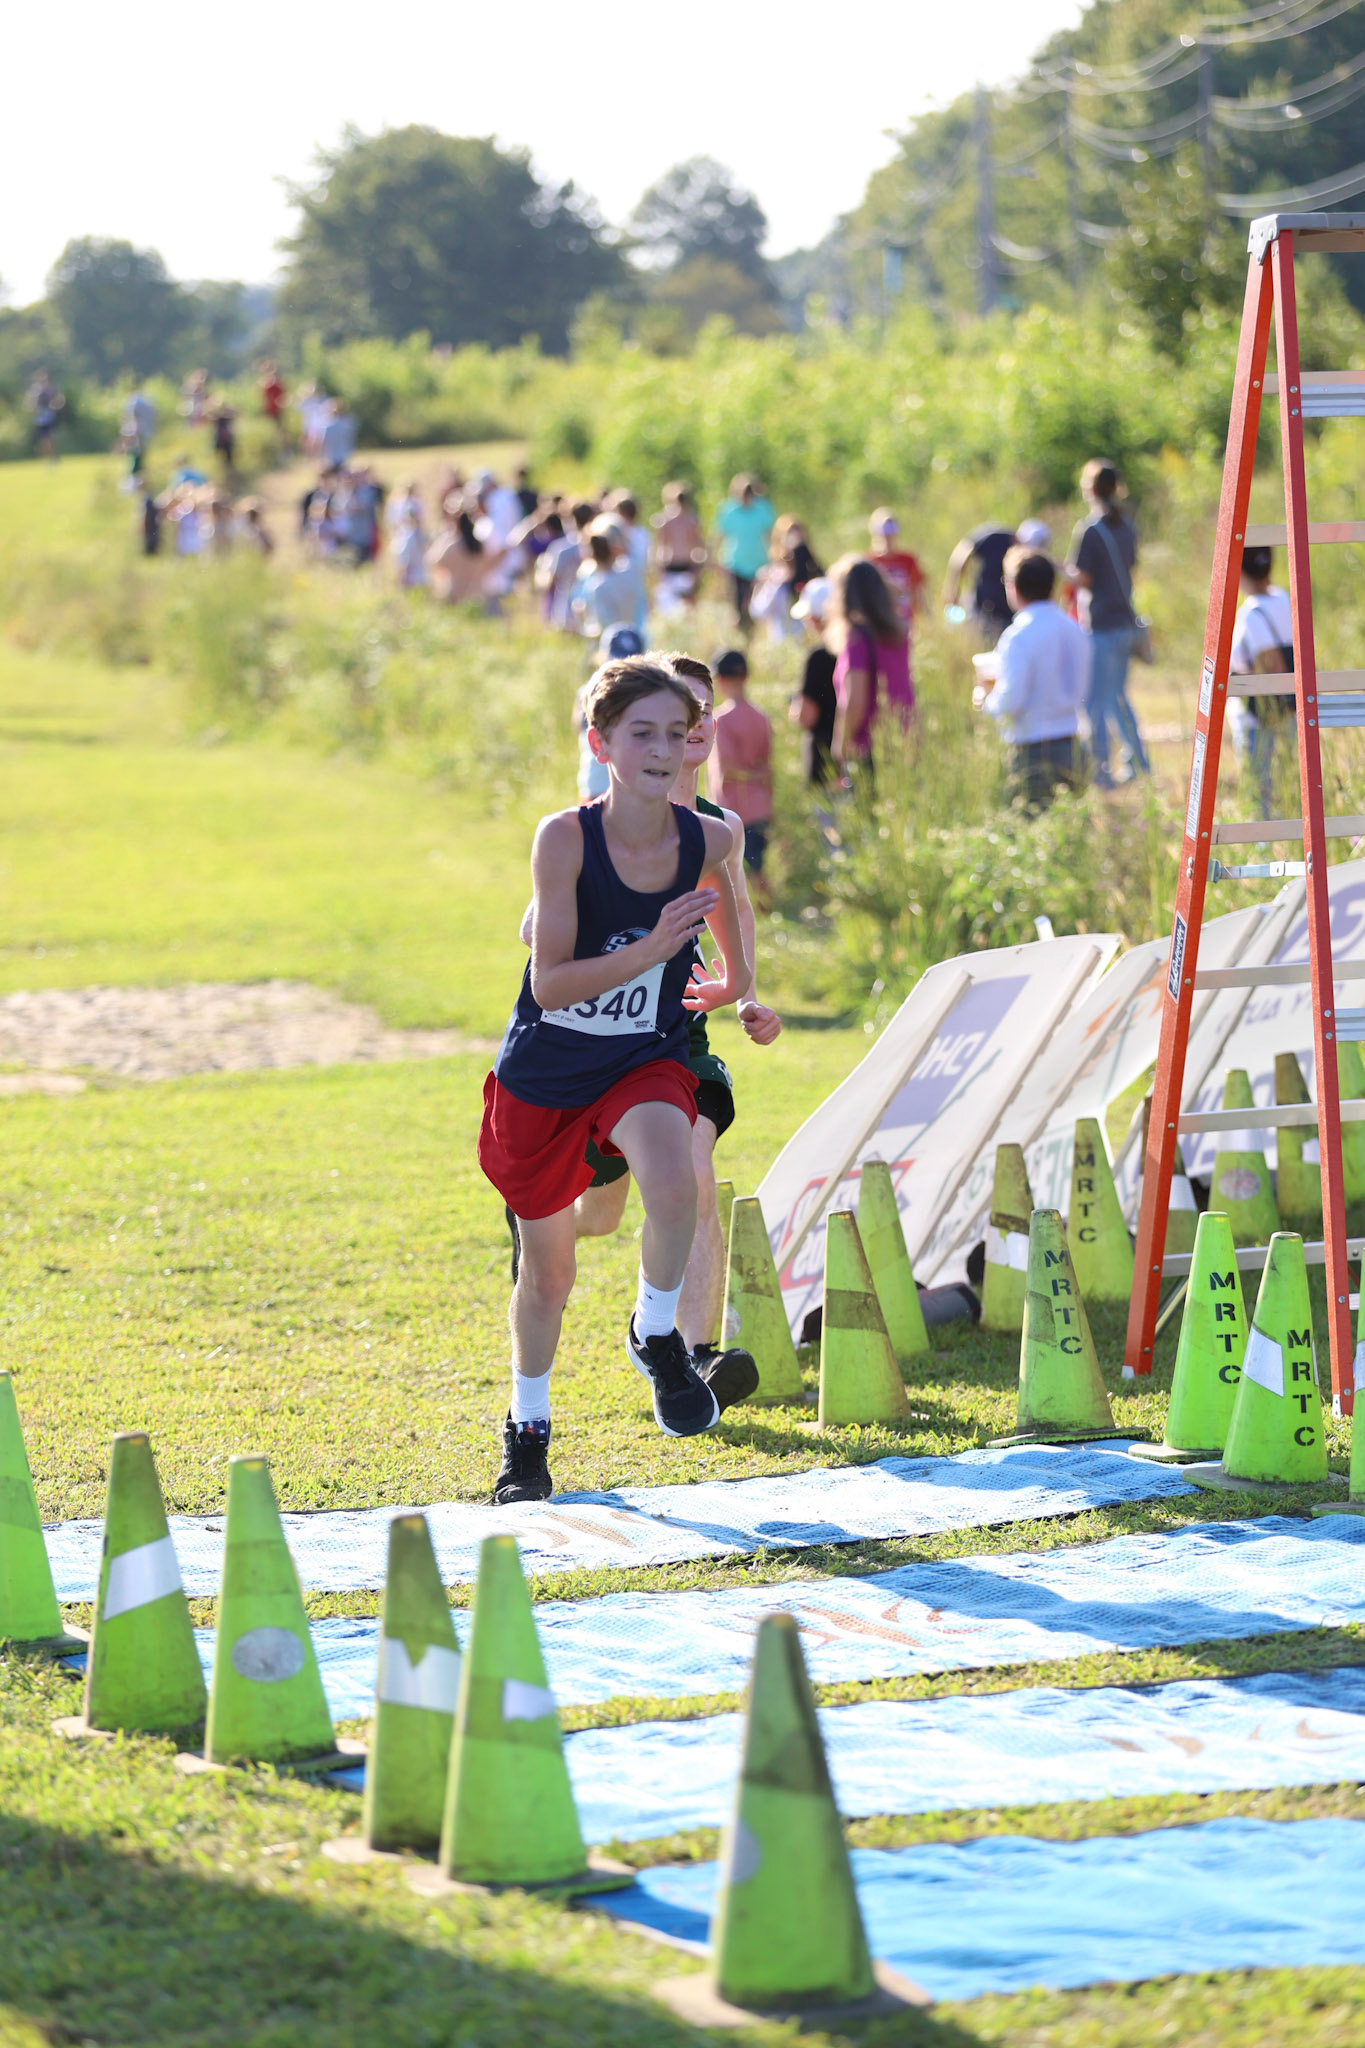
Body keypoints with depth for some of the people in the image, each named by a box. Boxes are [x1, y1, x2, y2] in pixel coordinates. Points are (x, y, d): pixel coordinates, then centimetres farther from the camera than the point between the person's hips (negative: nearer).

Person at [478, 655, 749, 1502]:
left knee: (672, 1175, -33)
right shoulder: (566, 838, -22)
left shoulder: (709, 839, -13)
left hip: (647, 1060, 1)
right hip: (545, 1072, -1)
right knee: (547, 1266, 12)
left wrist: (736, 976, 25)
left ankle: (657, 1335, -4)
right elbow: (550, 985, -25)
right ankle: (528, 1431, 37)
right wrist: (650, 949, -35)